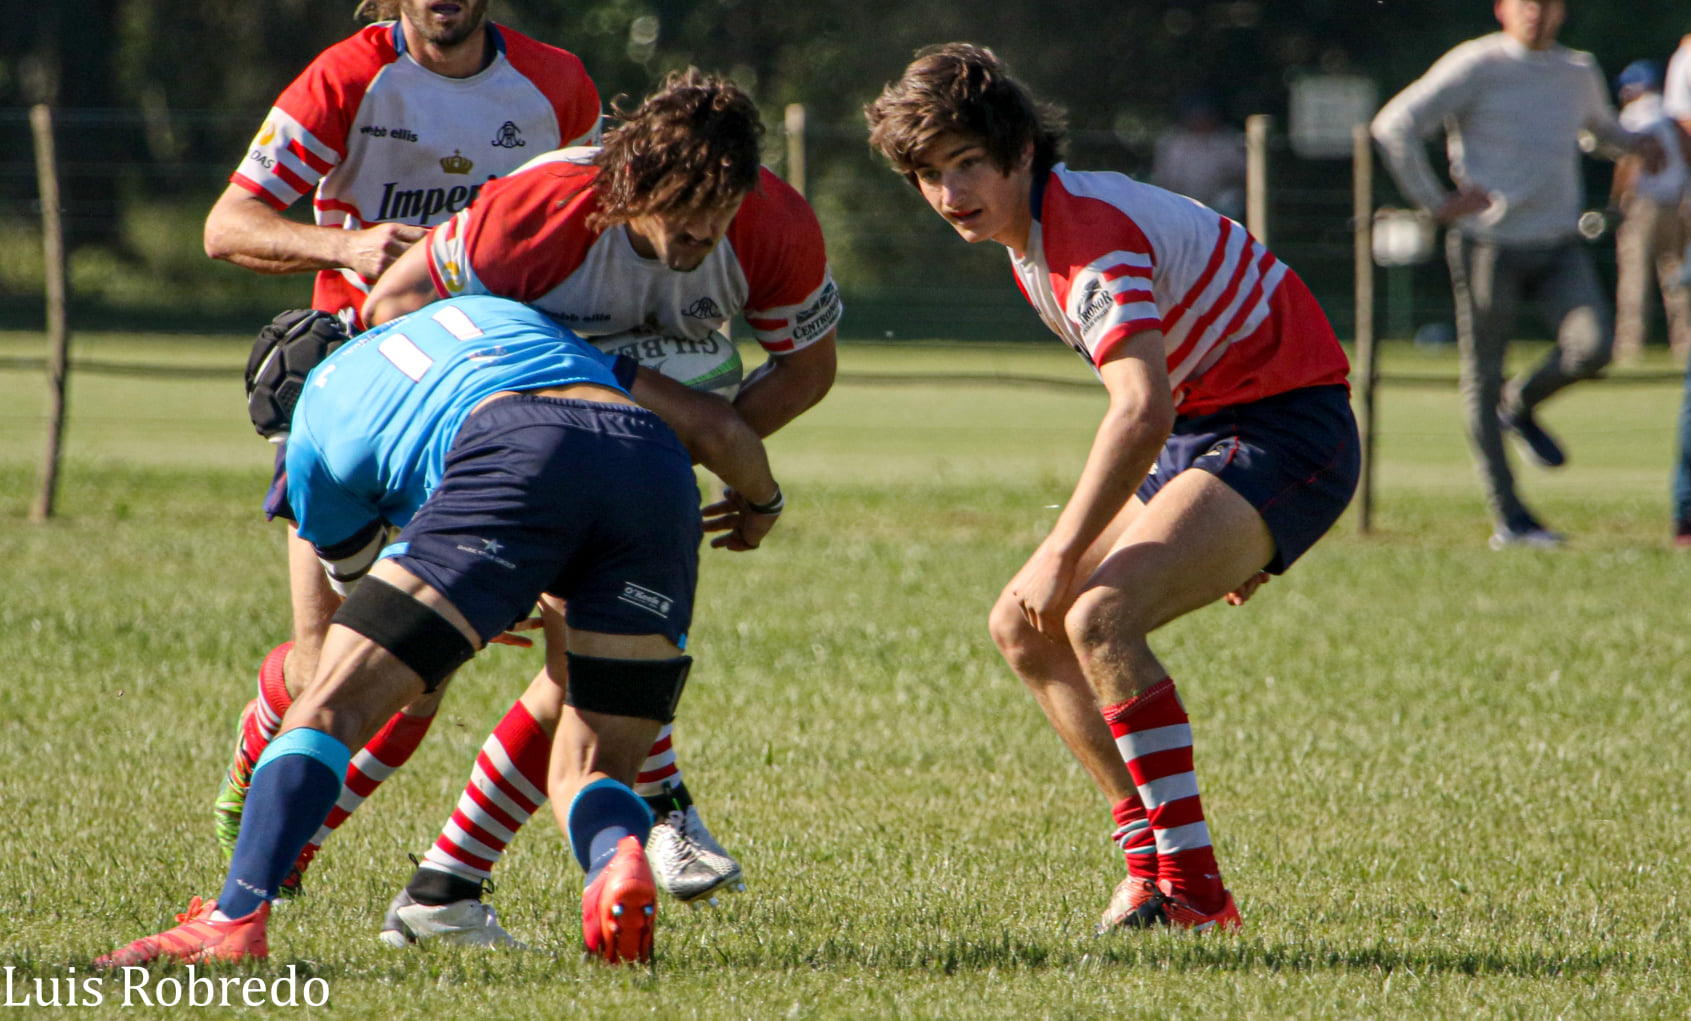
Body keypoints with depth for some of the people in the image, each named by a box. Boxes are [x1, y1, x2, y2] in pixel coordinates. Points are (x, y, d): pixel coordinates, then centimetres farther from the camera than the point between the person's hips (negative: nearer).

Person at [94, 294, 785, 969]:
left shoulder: (313, 425, 30)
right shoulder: (504, 315, 42)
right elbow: (718, 427, 35)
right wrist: (761, 503, 55)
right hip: (659, 473, 4)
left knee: (334, 706, 2)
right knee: (589, 775, 12)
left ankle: (236, 918, -16)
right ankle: (618, 861, -22)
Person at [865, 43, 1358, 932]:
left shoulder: (1091, 236, -24)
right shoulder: (1029, 231, 8)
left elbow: (1143, 411, -37)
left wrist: (1063, 556, -35)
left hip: (1283, 430, -10)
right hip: (1201, 432, 10)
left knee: (1099, 618, -27)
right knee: (1023, 628, 6)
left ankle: (1190, 886, -27)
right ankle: (1150, 855, 8)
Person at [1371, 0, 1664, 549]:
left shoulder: (1581, 72, 13)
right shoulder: (1475, 67, -6)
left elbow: (1598, 121, 36)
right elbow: (1395, 125, -10)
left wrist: (1634, 142, 14)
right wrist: (1435, 201, -12)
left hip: (1558, 243, 4)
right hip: (1489, 245, -4)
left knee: (1592, 346, -19)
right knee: (1482, 378, -2)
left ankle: (1522, 404, 13)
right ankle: (1508, 518, 6)